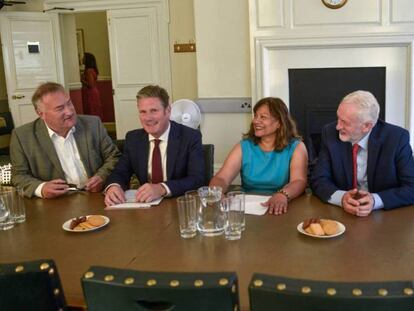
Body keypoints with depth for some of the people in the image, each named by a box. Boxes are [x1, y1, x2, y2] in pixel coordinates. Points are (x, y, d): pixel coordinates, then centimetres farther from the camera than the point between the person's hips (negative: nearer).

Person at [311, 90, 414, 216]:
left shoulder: (396, 138, -13)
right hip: (342, 214, 1)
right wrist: (341, 197, -25)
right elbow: (319, 180, -5)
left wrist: (375, 200, -28)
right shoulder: (330, 133, -7)